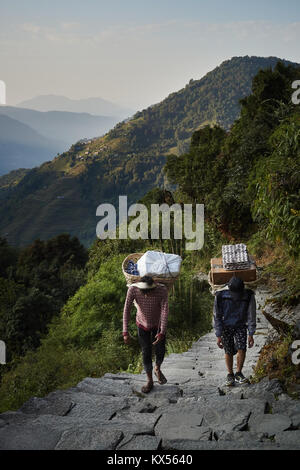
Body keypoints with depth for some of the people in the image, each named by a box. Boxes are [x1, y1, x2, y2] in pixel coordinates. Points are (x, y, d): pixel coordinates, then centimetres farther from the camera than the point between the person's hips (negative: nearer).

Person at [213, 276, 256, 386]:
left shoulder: (249, 296, -21)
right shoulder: (220, 296, -23)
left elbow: (251, 316, -11)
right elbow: (217, 317, -14)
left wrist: (251, 335, -12)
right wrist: (218, 336, -13)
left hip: (240, 326, 0)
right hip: (226, 326, 0)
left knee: (241, 349, -16)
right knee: (228, 352, -2)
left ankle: (238, 374, 2)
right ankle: (230, 375, 17)